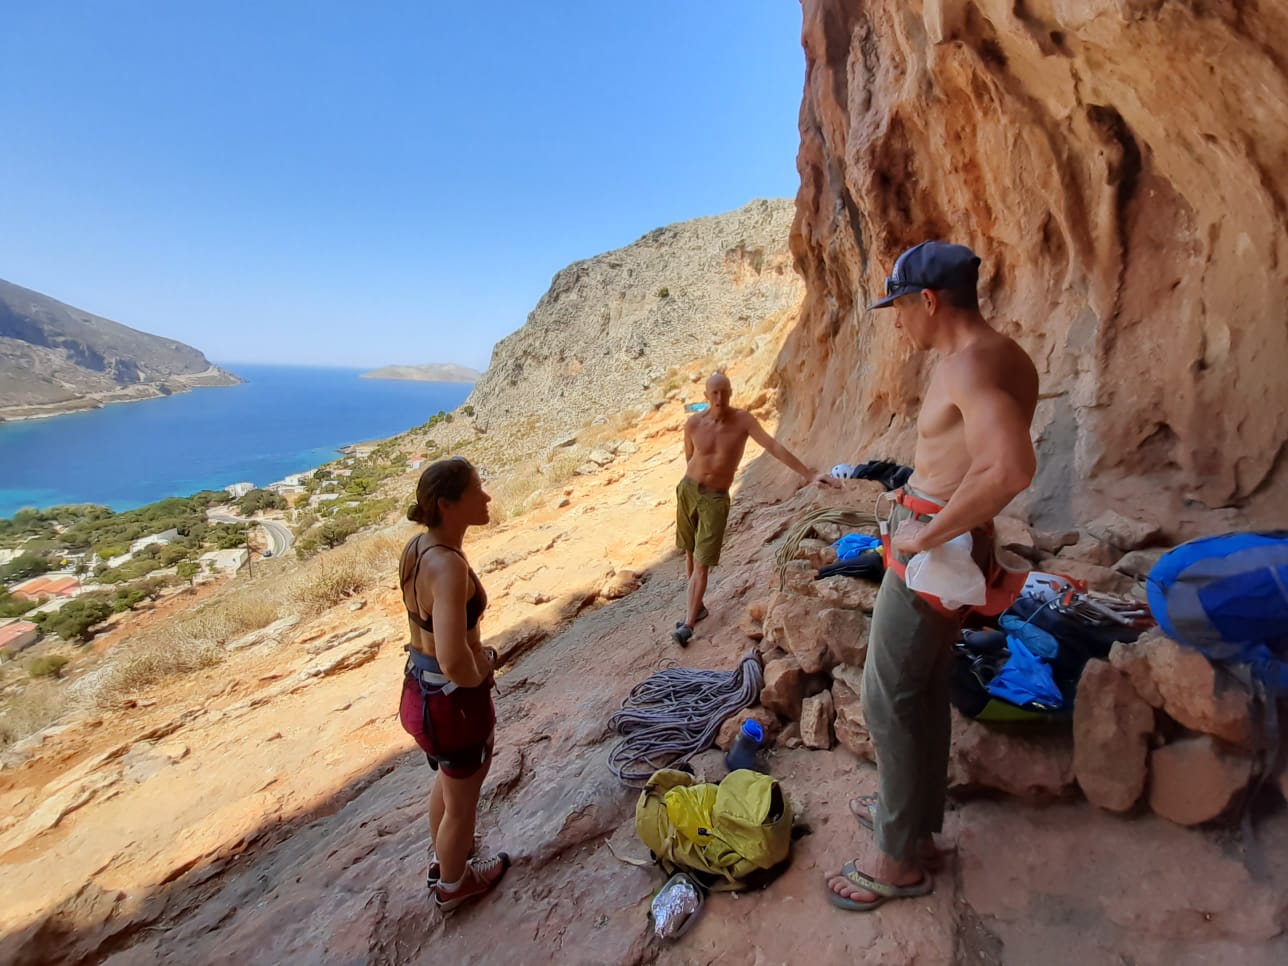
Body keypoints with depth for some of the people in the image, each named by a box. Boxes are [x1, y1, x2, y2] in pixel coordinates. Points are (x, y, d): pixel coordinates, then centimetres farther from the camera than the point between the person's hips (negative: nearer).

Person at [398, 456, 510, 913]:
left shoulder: (416, 547, -5)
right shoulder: (449, 565, -33)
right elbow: (455, 662, -40)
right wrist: (481, 673, -18)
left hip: (420, 687, 8)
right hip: (454, 699, -8)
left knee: (450, 780, 34)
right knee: (462, 802, 21)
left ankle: (443, 861, 60)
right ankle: (453, 885, 49)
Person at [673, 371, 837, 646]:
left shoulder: (742, 419, -13)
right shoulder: (693, 423, -8)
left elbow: (774, 446, -18)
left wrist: (809, 474, -24)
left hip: (716, 498, -2)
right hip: (688, 489, 3)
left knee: (702, 563, -3)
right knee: (690, 553, 14)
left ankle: (689, 623, 3)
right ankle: (697, 607, 32)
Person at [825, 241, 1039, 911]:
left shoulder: (972, 364, -22)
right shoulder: (1002, 357, 10)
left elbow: (1013, 468, -37)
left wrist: (925, 534, -27)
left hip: (934, 549, -10)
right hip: (954, 545, 10)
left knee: (889, 697, 2)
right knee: (924, 689, 21)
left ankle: (899, 857, 19)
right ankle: (918, 818, 38)